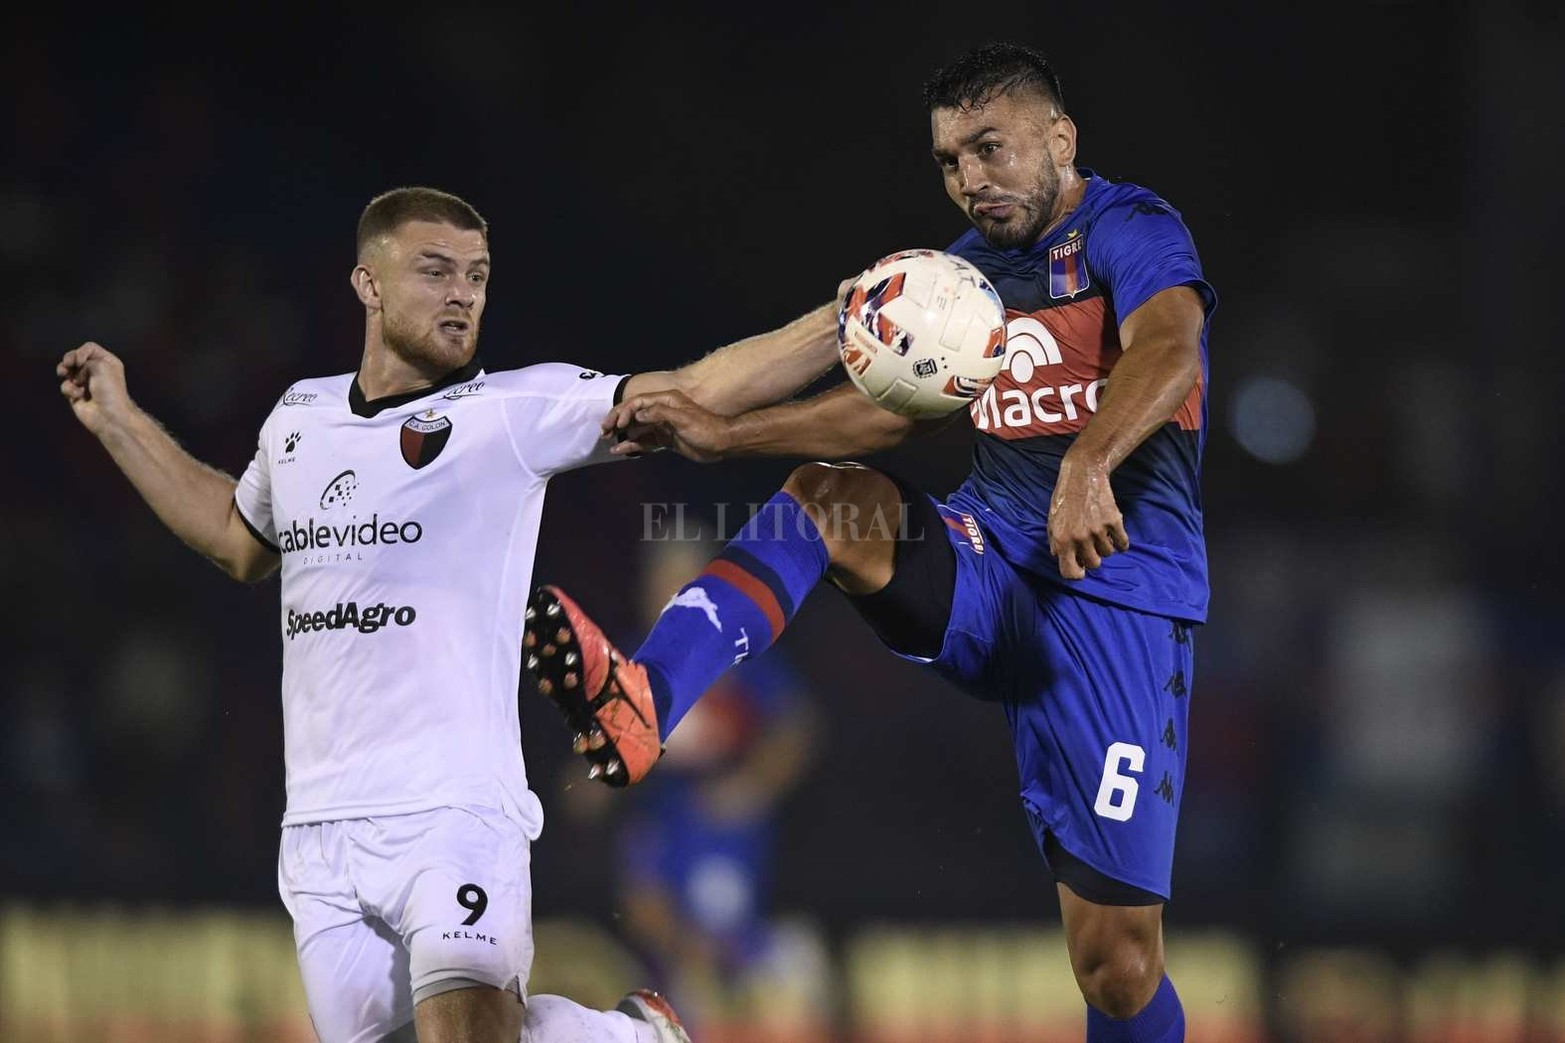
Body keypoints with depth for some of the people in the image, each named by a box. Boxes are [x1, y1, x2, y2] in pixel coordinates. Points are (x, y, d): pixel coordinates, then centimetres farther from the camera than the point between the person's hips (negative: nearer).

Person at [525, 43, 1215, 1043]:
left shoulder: (1130, 230, -10)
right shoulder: (969, 270, 14)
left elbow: (1168, 344, -30)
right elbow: (897, 403, 25)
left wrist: (1089, 466, -49)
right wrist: (724, 433, 15)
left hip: (1120, 598, -6)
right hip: (992, 562, 6)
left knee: (1118, 960, -9)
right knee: (825, 495, -22)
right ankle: (643, 702, -41)